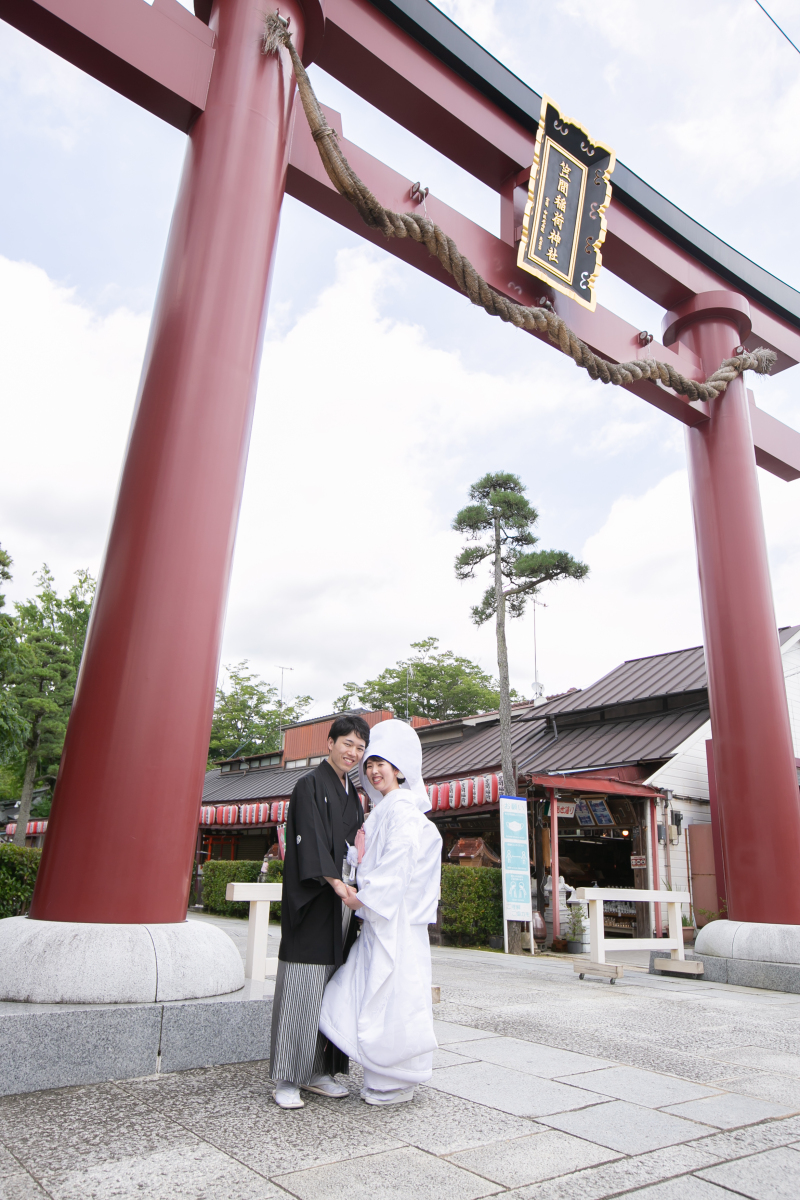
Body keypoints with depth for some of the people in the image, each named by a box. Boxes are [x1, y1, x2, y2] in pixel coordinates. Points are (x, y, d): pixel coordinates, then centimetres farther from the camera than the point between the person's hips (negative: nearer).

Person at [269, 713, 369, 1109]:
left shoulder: (352, 794, 17)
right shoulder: (310, 786, -7)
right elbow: (311, 841, -17)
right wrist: (337, 884, -24)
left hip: (342, 901, 7)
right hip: (312, 900, -7)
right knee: (303, 986, -4)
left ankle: (317, 1072, 19)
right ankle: (287, 1078, 7)